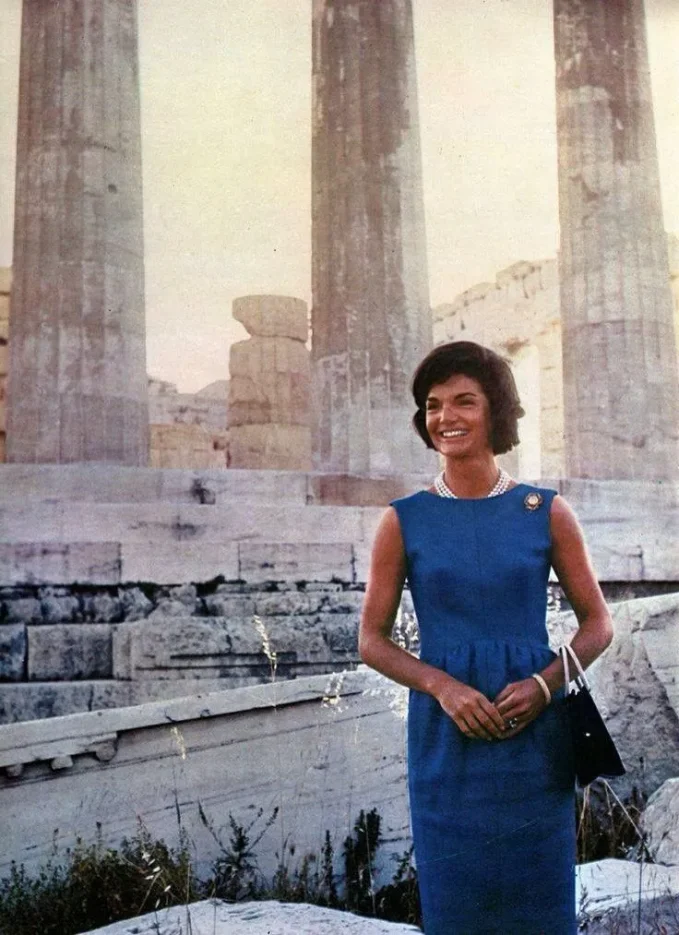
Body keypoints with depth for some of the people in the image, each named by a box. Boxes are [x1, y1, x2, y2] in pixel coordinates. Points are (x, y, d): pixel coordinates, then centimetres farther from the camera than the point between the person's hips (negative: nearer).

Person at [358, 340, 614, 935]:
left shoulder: (546, 512, 2)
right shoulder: (404, 521, 1)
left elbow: (598, 624, 7)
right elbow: (372, 640, 3)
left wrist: (544, 683, -11)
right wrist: (444, 686, -13)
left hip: (536, 735, 0)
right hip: (445, 736, 0)